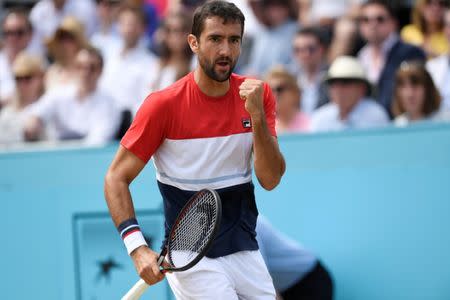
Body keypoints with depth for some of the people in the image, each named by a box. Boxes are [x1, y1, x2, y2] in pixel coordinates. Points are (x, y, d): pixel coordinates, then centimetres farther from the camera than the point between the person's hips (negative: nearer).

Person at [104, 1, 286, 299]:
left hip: (246, 252, 5)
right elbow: (117, 178, -7)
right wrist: (138, 247, -20)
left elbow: (270, 180, -4)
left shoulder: (258, 95, 1)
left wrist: (257, 115, -18)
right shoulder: (164, 104, -10)